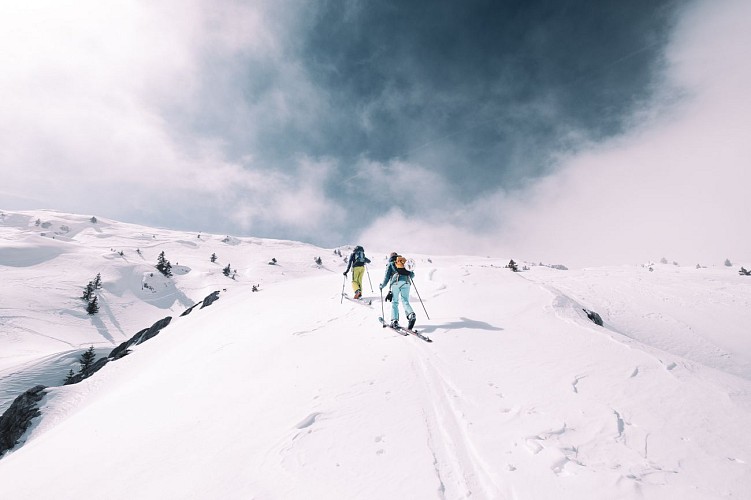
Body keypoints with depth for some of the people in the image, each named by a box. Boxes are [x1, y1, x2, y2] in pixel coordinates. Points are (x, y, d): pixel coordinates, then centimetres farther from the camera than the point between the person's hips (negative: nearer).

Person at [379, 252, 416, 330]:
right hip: (406, 283, 2)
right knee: (405, 301, 2)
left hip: (396, 283, -2)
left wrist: (382, 286, 26)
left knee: (394, 302, 5)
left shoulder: (390, 264, 21)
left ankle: (395, 321, -4)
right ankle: (411, 315, -24)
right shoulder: (404, 263, 28)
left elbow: (387, 276, 14)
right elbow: (412, 275, 23)